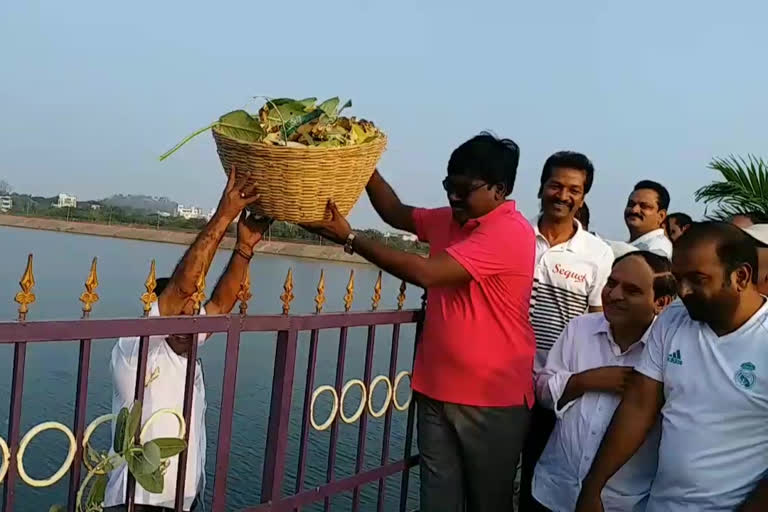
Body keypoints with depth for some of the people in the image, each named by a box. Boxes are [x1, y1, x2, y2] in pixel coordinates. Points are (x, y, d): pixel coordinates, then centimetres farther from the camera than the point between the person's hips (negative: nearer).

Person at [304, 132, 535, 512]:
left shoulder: (510, 233, -19)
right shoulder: (448, 220, 8)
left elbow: (425, 273, -25)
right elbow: (396, 213, 21)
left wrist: (349, 238, -19)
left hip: (492, 401, -6)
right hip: (436, 391, 7)